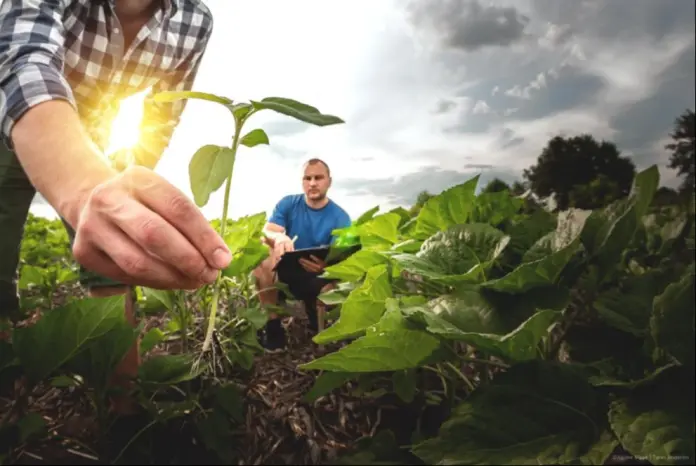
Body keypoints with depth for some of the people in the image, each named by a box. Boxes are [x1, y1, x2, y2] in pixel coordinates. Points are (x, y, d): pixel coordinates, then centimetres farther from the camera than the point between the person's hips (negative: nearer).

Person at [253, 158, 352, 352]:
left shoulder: (340, 217, -9)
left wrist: (325, 265, -47)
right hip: (286, 269, 1)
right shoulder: (288, 204, -3)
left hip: (318, 277, -1)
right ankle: (273, 326, -19)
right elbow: (267, 233, -17)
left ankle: (317, 325, 4)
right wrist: (279, 237, -43)